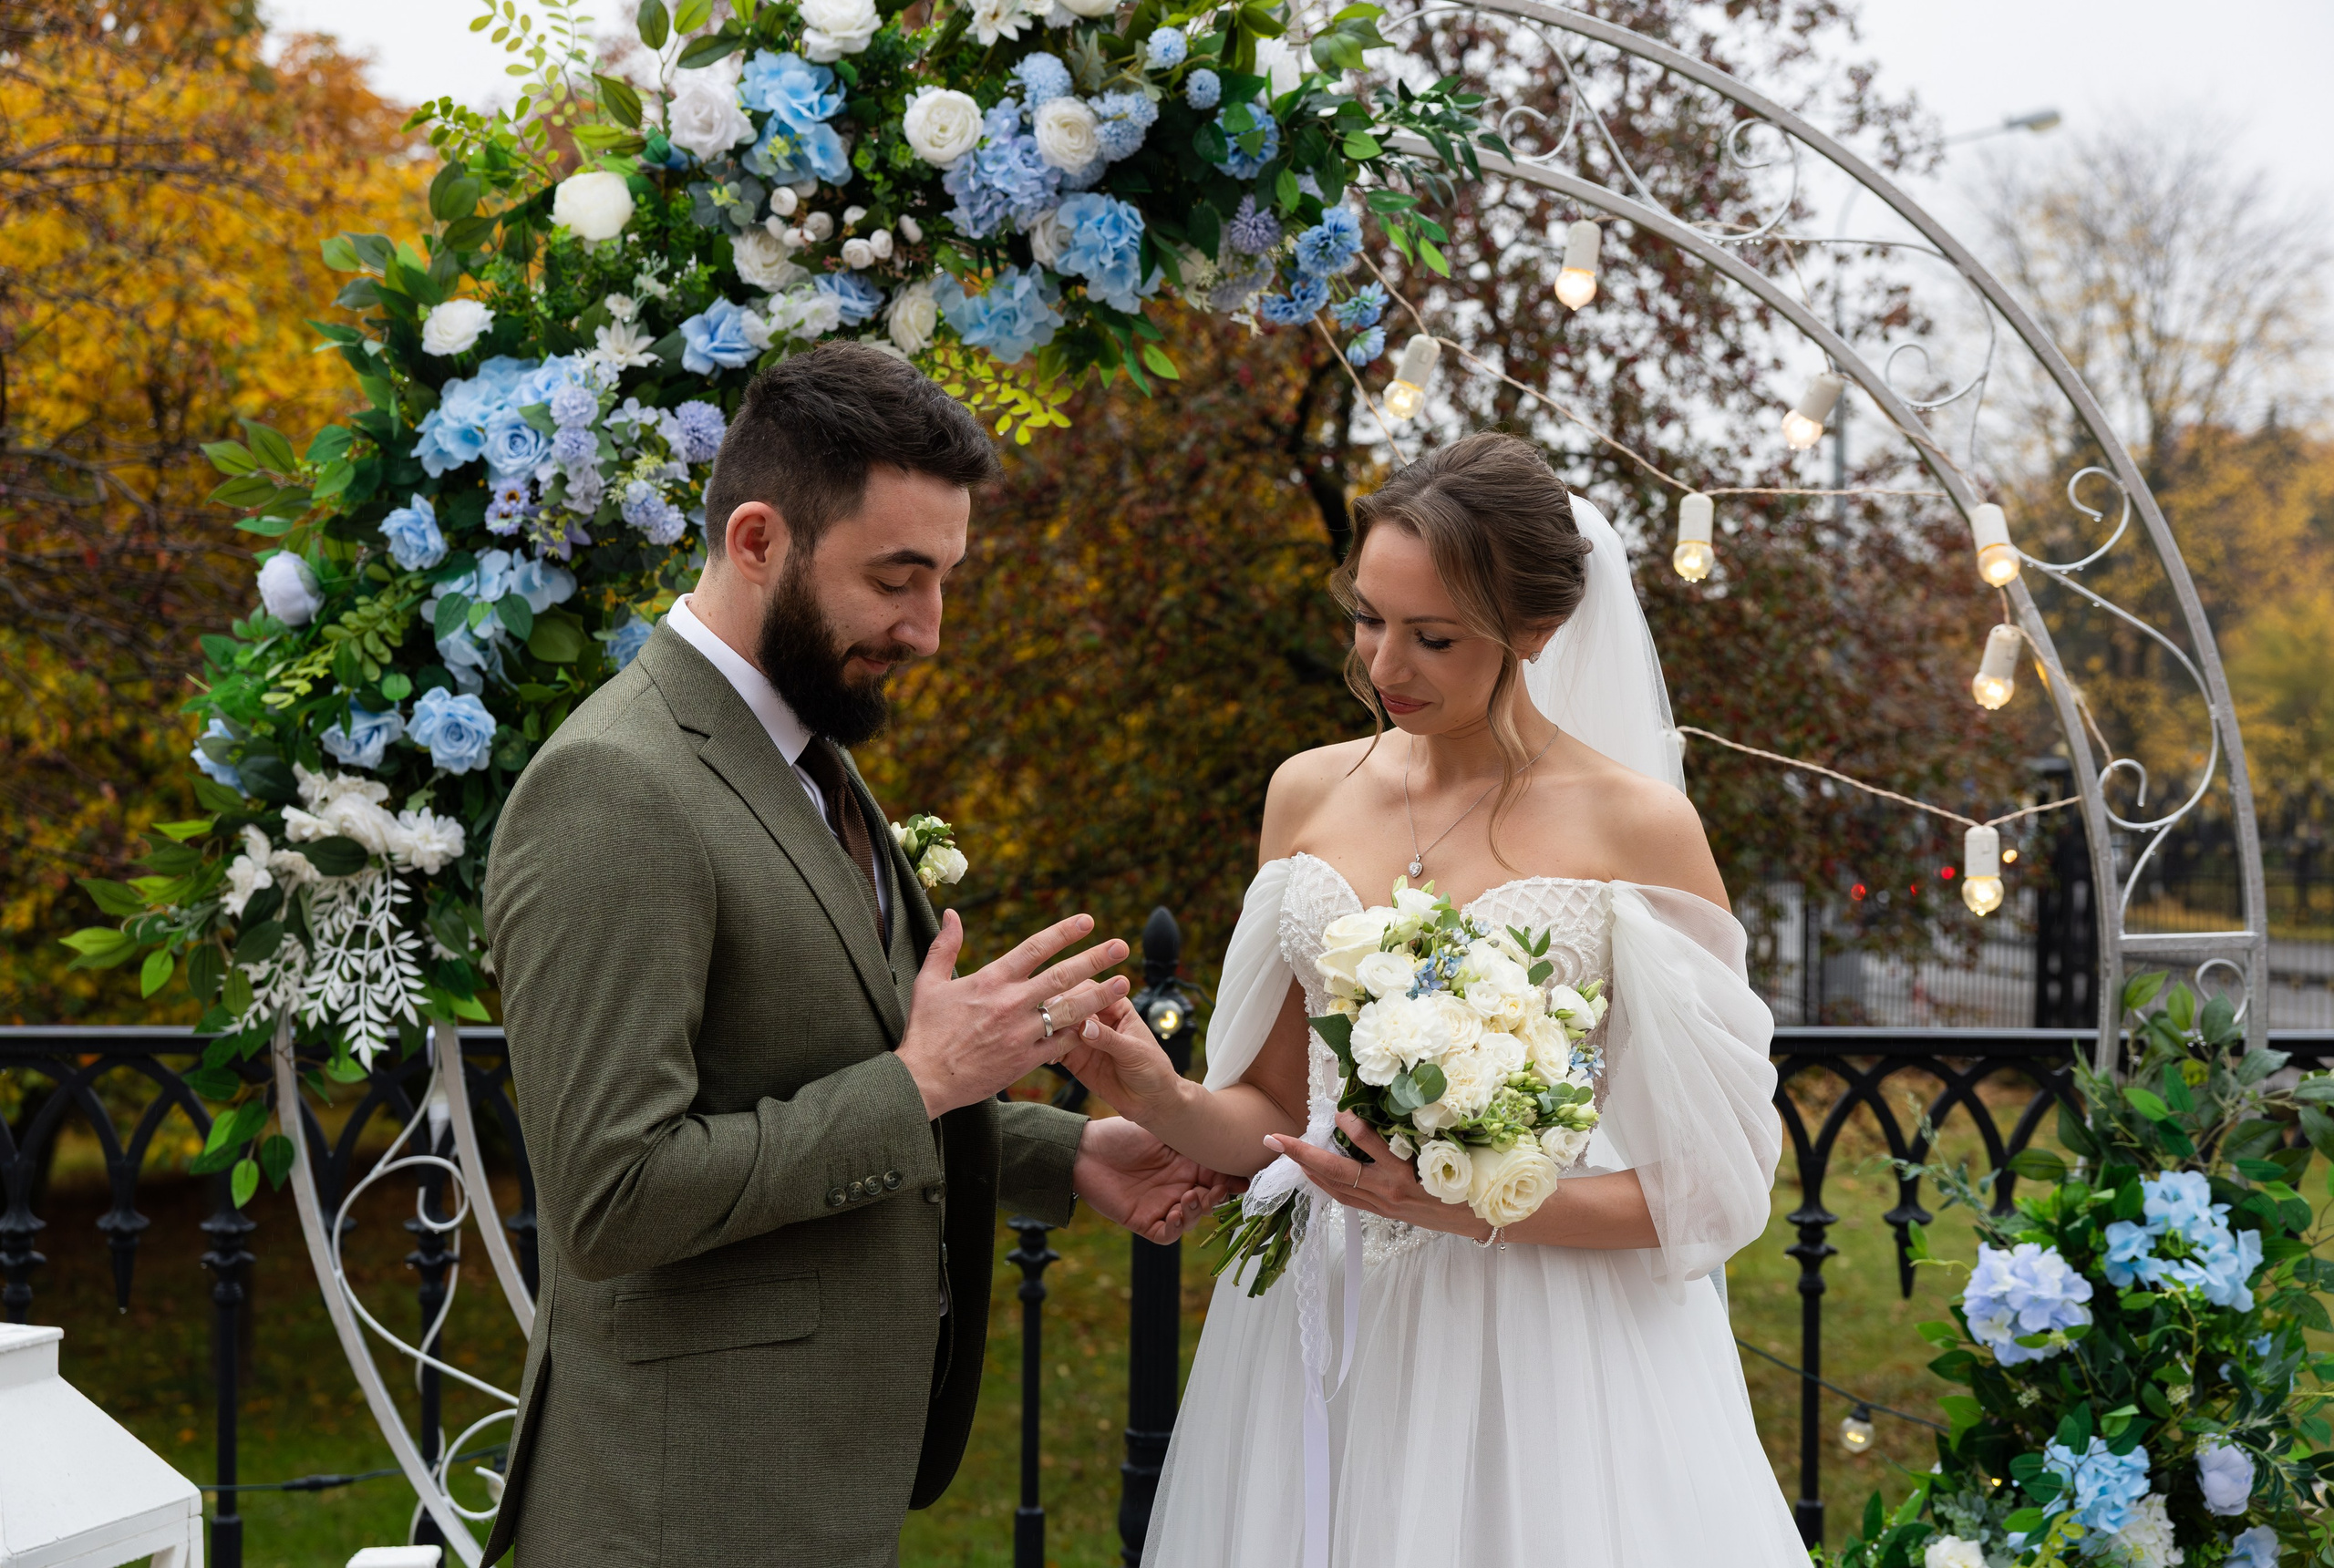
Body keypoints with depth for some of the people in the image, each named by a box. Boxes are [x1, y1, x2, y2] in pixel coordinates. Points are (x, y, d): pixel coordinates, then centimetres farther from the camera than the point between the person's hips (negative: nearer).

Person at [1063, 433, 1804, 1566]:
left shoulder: (1637, 825, -8)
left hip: (1542, 1356, -4)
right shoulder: (1308, 795, 5)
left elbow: (1711, 1180, -7)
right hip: (1318, 1338, 4)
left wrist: (1481, 1206, -20)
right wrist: (1166, 1100, -8)